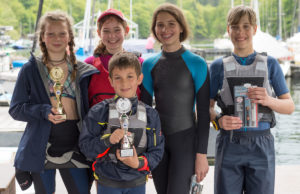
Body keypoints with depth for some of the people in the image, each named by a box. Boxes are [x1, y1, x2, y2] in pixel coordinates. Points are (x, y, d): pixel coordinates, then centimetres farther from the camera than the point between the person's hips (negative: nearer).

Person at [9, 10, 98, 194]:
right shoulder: (30, 70, 1)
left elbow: (90, 109, 10)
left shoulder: (83, 71, 5)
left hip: (73, 149, 1)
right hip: (41, 149, -1)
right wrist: (43, 111, -17)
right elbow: (15, 108, 0)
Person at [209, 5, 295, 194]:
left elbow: (290, 106, 7)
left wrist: (268, 100, -14)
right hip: (229, 144, 0)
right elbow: (207, 107, 10)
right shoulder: (219, 66, 8)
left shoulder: (270, 64, 7)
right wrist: (218, 120, -13)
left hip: (261, 145, 0)